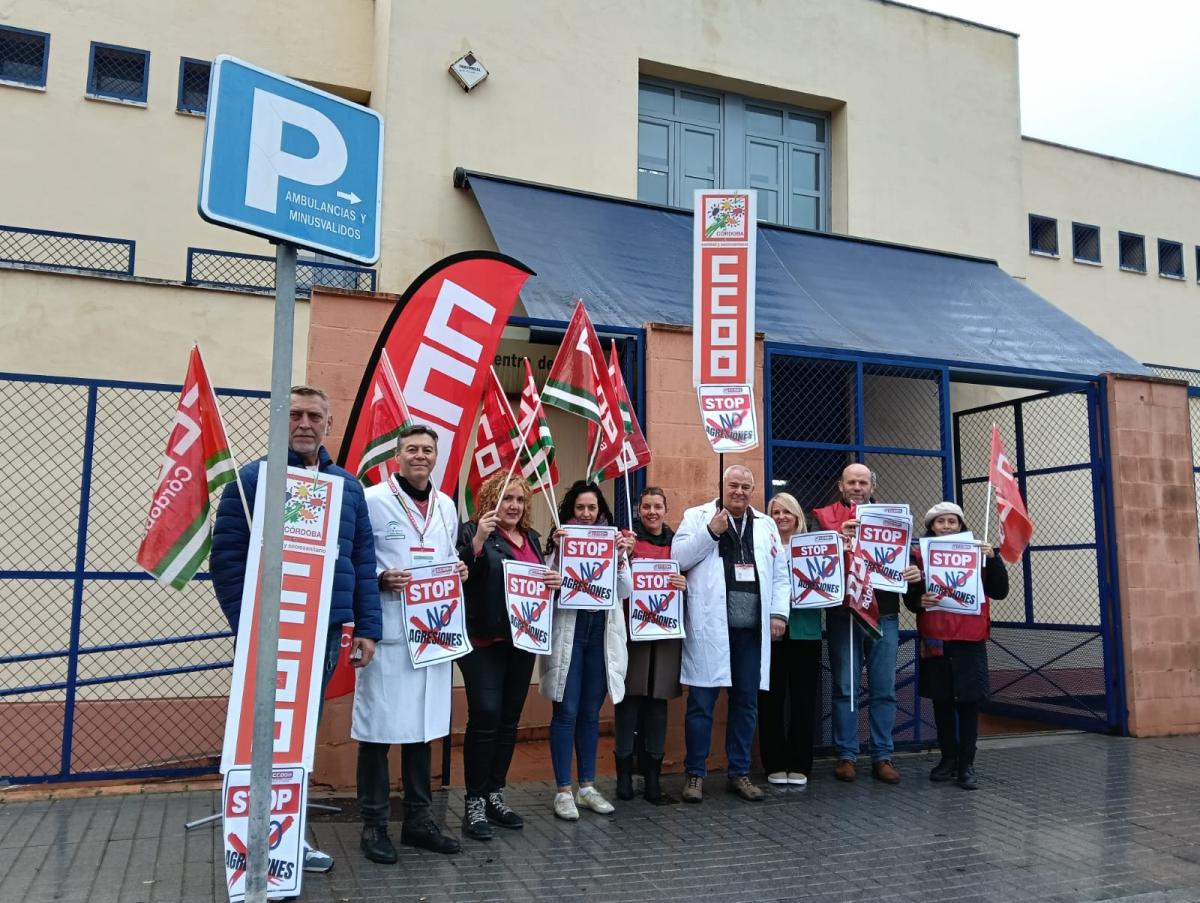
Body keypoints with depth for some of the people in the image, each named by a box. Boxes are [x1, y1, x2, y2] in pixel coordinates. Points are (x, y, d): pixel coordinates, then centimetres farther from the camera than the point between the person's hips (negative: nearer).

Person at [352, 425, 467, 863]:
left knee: (423, 726, 13)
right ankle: (374, 825, 15)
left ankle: (419, 820, 25)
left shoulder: (447, 506, 14)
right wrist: (381, 579, -20)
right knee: (378, 729, 0)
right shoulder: (372, 500, -5)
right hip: (387, 632, -5)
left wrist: (458, 569, 3)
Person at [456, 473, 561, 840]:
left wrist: (554, 582, 0)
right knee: (485, 715, -11)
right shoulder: (473, 531, -5)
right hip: (484, 641, -6)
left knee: (510, 719, 10)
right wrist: (479, 540, -27)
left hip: (521, 641, 6)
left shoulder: (531, 537, 14)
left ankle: (495, 795, 21)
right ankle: (475, 802, 0)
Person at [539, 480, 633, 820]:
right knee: (566, 712, 0)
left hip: (602, 631, 3)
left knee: (590, 714, 12)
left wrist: (620, 559, -14)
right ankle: (564, 791, 10)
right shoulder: (559, 540, -2)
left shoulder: (613, 541, 6)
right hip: (567, 630, -3)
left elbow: (625, 592, 2)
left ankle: (587, 787, 22)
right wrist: (559, 553, -20)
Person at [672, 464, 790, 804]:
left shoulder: (766, 525, 15)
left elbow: (780, 574, 14)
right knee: (701, 702, 1)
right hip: (709, 627, -4)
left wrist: (779, 613, 4)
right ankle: (695, 773, 13)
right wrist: (711, 532, -12)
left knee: (746, 702, 10)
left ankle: (739, 772, 23)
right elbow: (678, 558, -6)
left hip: (752, 629, 4)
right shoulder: (697, 516, 4)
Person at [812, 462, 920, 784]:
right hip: (843, 614, -2)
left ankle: (882, 756, 14)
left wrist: (914, 571, -9)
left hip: (884, 614, 2)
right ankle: (846, 755, 11)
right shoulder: (825, 517, 5)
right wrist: (839, 541, -22)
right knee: (844, 688, 3)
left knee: (884, 689, 6)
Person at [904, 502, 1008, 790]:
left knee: (969, 701, 0)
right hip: (935, 639, 0)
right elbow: (909, 596, 2)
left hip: (970, 640, 0)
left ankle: (967, 765, 8)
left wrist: (993, 558, -13)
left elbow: (1000, 591, -1)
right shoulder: (920, 556, 1)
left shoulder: (977, 554, 4)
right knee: (942, 701, 8)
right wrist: (919, 601, -20)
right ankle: (948, 758, 21)